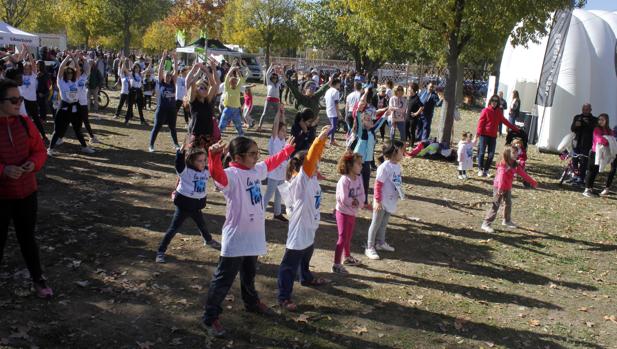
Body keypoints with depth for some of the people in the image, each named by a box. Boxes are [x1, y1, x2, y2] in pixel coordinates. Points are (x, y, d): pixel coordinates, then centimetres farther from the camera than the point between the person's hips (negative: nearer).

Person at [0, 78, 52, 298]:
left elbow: (39, 150, 4)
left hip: (26, 192, 3)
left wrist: (33, 163, -16)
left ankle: (38, 279, 30)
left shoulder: (24, 123, -3)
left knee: (27, 238, 16)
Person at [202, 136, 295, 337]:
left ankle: (251, 302, 50)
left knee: (249, 274, 28)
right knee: (223, 280, 1)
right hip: (235, 239, -8)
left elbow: (272, 162, 26)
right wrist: (214, 155, -63)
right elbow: (217, 173, -43)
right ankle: (210, 318, 12)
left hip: (253, 236, 8)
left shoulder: (257, 170, 6)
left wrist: (288, 148, 37)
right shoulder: (231, 175, -20)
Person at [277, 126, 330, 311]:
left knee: (305, 258, 33)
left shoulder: (311, 179, -2)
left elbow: (315, 156, 0)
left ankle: (306, 278, 57)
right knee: (289, 266, 4)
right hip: (298, 233, -9)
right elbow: (309, 160, -37)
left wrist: (323, 139, -12)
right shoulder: (298, 182, -26)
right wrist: (319, 138, -42)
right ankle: (284, 297, 14)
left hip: (309, 230, 9)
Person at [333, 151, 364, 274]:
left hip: (352, 213, 7)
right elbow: (344, 199, -26)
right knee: (342, 238, -5)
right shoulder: (344, 180, -24)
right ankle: (336, 265, 1)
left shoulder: (358, 179, 0)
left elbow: (361, 195, -2)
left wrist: (357, 201, -22)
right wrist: (355, 202, -10)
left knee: (348, 237, 23)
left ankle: (348, 257, 41)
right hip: (343, 213, -7)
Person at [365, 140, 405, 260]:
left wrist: (401, 194, 12)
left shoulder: (397, 166, 3)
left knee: (384, 223, 22)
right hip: (382, 202, -8)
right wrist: (377, 200, -19)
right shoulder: (385, 167, -22)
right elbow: (378, 185, -20)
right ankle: (370, 248, 13)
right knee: (376, 224, 4)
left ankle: (380, 242, 38)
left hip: (391, 201, 8)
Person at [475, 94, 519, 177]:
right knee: (481, 152, -4)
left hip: (493, 136, 5)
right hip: (484, 135, -5)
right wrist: (477, 135, -15)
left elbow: (505, 121, 19)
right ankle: (480, 170, 7)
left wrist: (515, 128, 22)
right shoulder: (486, 110, -5)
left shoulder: (499, 112, 10)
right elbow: (480, 123, -9)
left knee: (491, 154, 2)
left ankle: (486, 170, 13)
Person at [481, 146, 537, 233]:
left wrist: (532, 182, 17)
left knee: (508, 204, 21)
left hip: (508, 188, 8)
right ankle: (486, 224, -6)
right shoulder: (503, 165, -22)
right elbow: (501, 176, -37)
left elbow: (523, 174, 13)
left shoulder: (515, 165, 3)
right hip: (499, 187, -8)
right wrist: (500, 188, -51)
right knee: (495, 206, -9)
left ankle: (507, 221, 41)